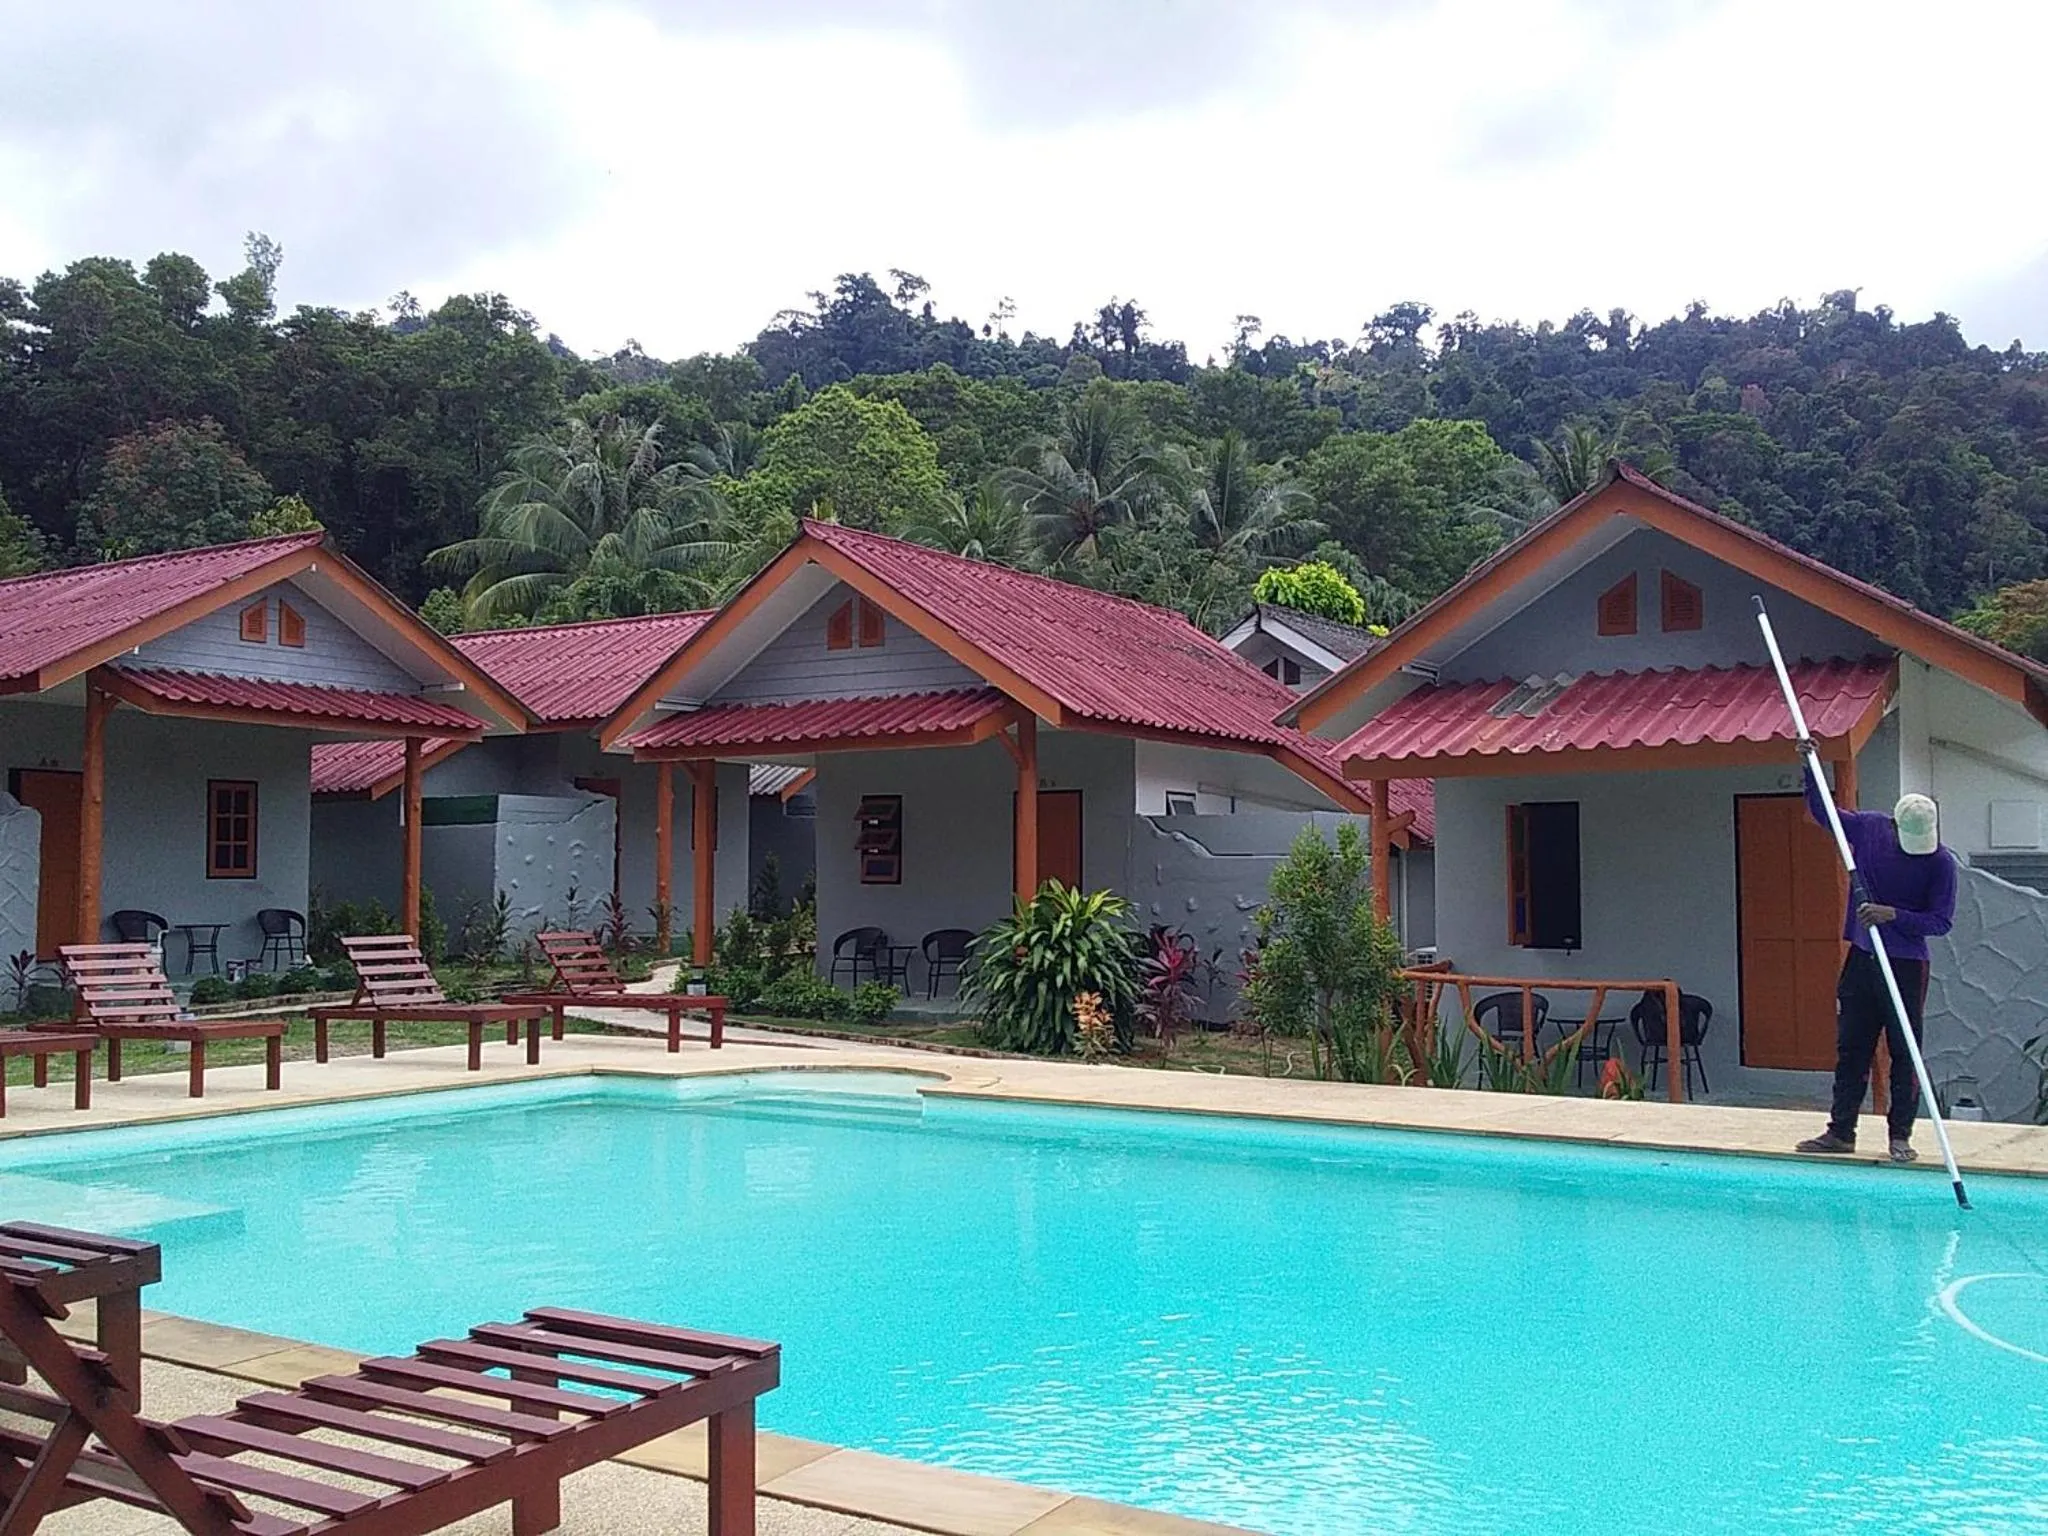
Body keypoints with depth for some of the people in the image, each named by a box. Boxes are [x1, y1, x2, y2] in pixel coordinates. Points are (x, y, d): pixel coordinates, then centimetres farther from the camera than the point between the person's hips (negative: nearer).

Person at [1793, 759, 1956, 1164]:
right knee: (1851, 1049, 9)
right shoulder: (1869, 827, -1)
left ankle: (1900, 1136, 10)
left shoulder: (1941, 862, -12)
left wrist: (1893, 915, -24)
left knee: (1904, 1053, 1)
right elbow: (1823, 812, 14)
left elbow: (1942, 922, -12)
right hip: (1861, 959, 4)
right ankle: (1841, 1130, 16)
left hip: (1906, 966, -4)